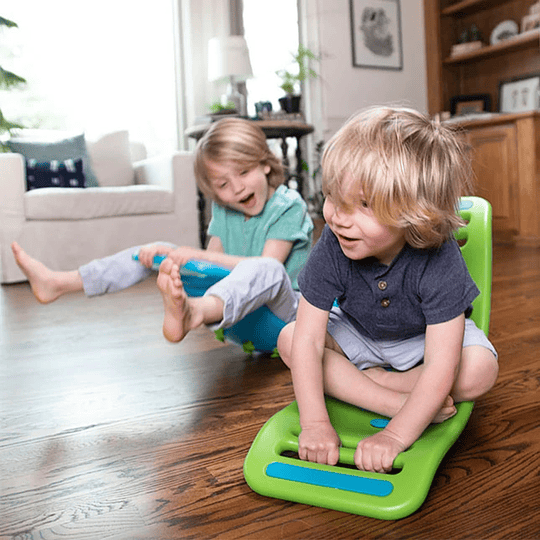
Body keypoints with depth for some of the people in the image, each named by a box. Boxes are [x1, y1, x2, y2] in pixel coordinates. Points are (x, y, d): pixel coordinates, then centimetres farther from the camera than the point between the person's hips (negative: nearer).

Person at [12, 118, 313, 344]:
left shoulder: (288, 206, -14)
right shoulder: (223, 209, 7)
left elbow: (266, 263, -26)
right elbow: (214, 258, 1)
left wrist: (199, 255, -29)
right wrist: (174, 255, -19)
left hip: (282, 305, -6)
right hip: (231, 300, 6)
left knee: (268, 270, -43)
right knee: (158, 252, 0)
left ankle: (191, 313, -73)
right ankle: (58, 283, -2)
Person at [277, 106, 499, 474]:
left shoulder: (439, 262, -36)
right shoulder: (332, 249, -29)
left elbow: (440, 369, -37)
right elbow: (308, 340, -28)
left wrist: (394, 436, -42)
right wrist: (315, 422, -35)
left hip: (422, 339, -2)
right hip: (358, 334, 2)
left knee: (479, 371, -30)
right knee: (289, 340, -20)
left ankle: (352, 381, -17)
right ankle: (394, 400, -22)